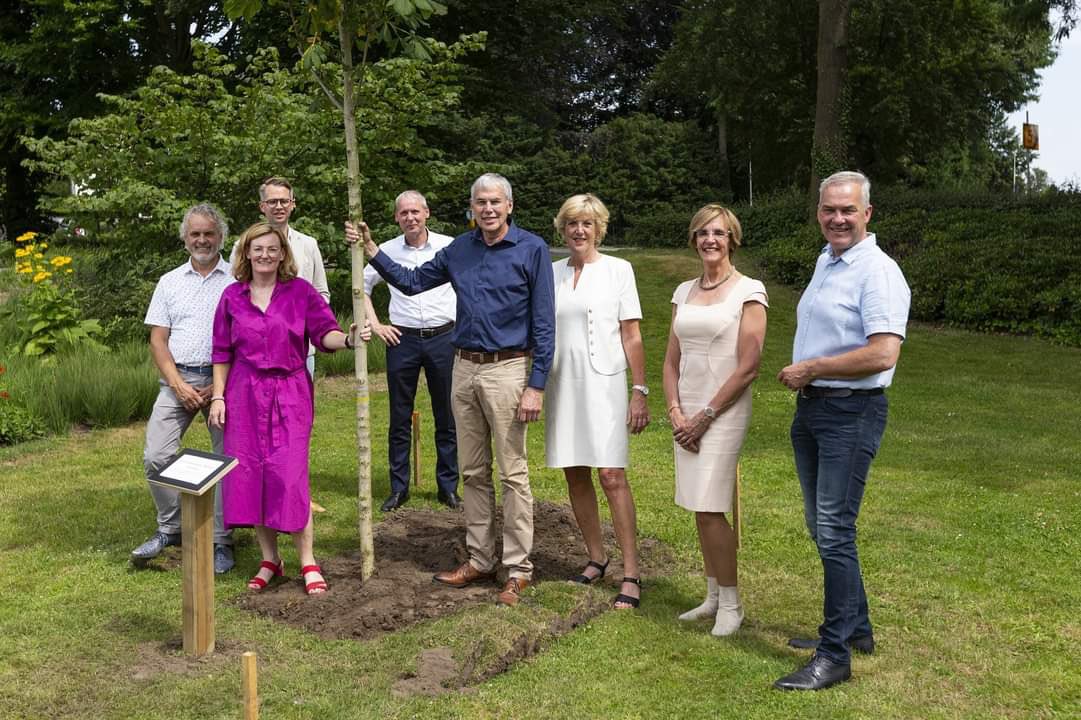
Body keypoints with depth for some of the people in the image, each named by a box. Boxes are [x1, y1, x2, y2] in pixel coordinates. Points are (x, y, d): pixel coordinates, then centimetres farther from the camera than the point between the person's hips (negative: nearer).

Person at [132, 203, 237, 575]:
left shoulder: (238, 281, 3)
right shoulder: (170, 282, 12)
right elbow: (158, 339, 8)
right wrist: (179, 385, -6)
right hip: (178, 379, 3)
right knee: (156, 456, -5)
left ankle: (221, 542, 8)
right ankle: (170, 528, 14)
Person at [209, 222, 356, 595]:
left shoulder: (300, 291, 1)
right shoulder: (232, 296, 8)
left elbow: (325, 333, -6)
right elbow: (222, 352, 10)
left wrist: (347, 338, -27)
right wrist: (218, 396, 5)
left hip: (290, 393, -3)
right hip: (245, 395, 3)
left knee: (289, 474, -8)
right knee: (249, 473, 3)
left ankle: (307, 561, 3)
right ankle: (269, 560, 16)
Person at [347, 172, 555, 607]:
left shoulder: (532, 250, -6)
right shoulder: (459, 250, 10)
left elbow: (543, 322, -9)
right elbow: (411, 282, 20)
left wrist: (536, 386, -14)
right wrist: (370, 250, 10)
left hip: (507, 370, -6)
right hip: (464, 370, 6)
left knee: (513, 473, -2)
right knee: (473, 472, 11)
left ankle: (518, 569, 6)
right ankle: (479, 560, 22)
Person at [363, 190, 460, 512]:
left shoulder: (449, 247, -1)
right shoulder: (388, 251, 3)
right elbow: (362, 285, 14)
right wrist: (375, 325, 6)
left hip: (443, 338, -1)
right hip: (402, 340, 1)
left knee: (446, 417, 6)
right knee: (400, 419, 5)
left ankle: (448, 486, 17)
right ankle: (398, 488, 15)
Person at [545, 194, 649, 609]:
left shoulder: (618, 270, 1)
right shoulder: (551, 272, 11)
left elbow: (632, 336, -1)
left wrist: (639, 391, -7)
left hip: (603, 383, -4)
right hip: (562, 385, 4)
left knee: (611, 474, -11)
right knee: (575, 475, 8)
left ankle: (631, 574, -6)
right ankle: (596, 558, 23)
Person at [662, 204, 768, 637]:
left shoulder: (748, 291, -6)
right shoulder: (684, 292, 12)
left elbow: (748, 367, -12)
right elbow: (672, 361, 13)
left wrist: (706, 416, -12)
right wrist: (676, 412, -1)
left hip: (724, 413, -6)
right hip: (687, 415, 6)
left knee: (709, 510, -10)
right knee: (699, 509, 10)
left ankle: (731, 603, 6)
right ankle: (713, 596, 22)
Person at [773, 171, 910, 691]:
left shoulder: (878, 272, -15)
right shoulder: (825, 260, 14)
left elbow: (883, 354, -26)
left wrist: (811, 368, -16)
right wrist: (801, 376, 11)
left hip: (851, 413, -10)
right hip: (810, 408, 10)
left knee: (834, 531, -9)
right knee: (822, 527, 16)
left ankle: (835, 655, -1)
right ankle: (855, 628, 31)